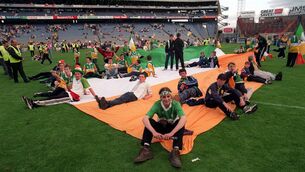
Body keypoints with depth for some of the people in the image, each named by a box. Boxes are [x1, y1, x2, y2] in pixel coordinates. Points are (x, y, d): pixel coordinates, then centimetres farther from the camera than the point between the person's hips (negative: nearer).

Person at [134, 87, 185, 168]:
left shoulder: (176, 104, -24)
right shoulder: (157, 104, -21)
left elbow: (184, 119, -41)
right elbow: (145, 118, -34)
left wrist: (171, 133, -52)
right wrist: (154, 132, -50)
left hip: (173, 127, -1)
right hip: (161, 127, 1)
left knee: (181, 122, -32)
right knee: (149, 121, -27)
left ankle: (175, 151, -37)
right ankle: (146, 149, -31)